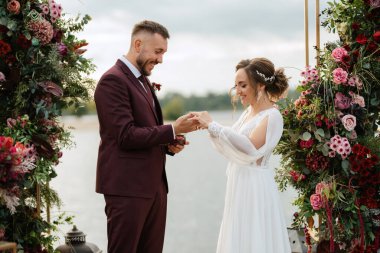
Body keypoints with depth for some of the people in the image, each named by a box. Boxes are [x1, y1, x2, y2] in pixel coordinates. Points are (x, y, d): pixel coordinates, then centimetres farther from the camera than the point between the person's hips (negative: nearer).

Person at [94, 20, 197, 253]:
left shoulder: (143, 81, 18)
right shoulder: (113, 80, -12)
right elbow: (126, 136, -18)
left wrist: (168, 145, 6)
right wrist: (173, 130, -15)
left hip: (154, 185, 9)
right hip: (127, 186, -9)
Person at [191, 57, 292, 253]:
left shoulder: (272, 116, -15)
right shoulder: (249, 111, 10)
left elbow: (249, 148, -29)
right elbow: (234, 142, 13)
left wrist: (213, 126, -27)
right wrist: (207, 125, -2)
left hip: (255, 186, -8)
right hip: (239, 184, 8)